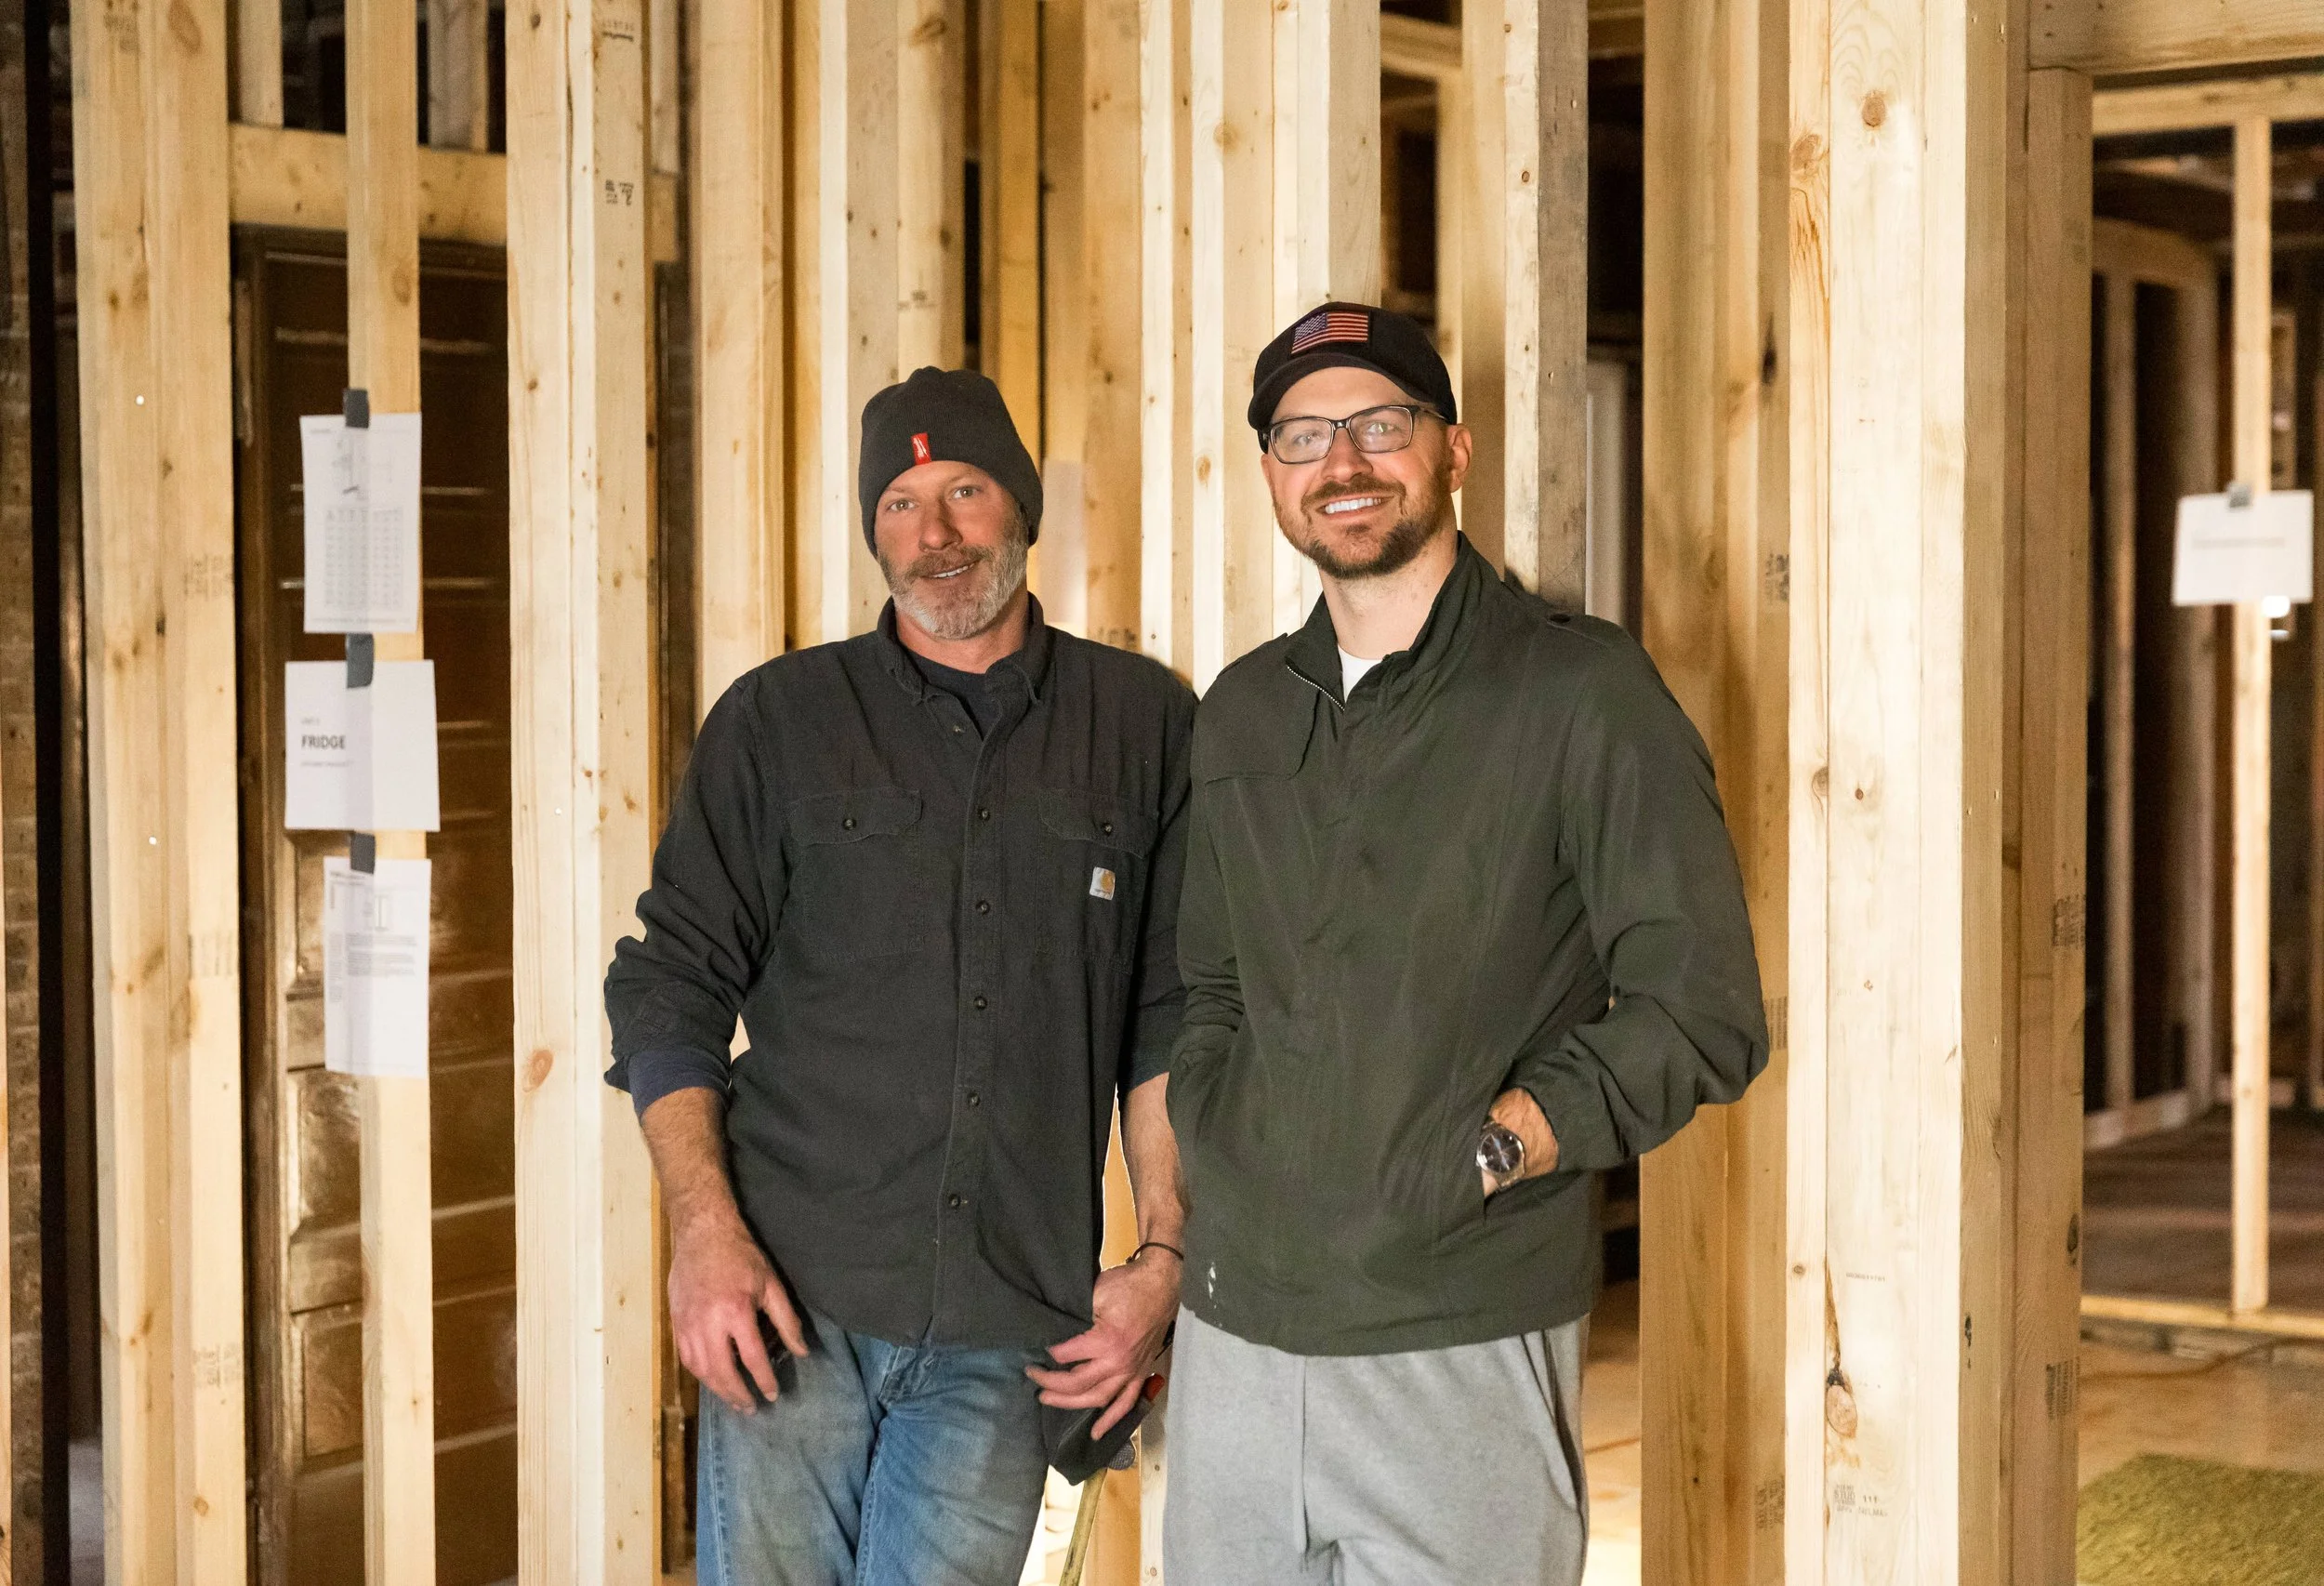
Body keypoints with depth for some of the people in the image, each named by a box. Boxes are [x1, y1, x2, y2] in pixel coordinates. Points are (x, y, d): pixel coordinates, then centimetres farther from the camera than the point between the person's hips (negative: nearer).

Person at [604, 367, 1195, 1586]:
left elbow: (1172, 1021, 9)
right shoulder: (780, 719, 6)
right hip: (794, 1299, 0)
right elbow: (669, 985, 5)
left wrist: (1162, 1259, 1)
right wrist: (704, 1230, -7)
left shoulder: (1143, 724, 8)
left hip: (1006, 1329, 0)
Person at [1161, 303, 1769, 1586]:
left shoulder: (1580, 692, -5)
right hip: (1234, 1329, 5)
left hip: (1460, 1348, -5)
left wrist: (1480, 1155, -15)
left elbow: (1702, 1014, -9)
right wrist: (1210, 1158, 8)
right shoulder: (1241, 714, 13)